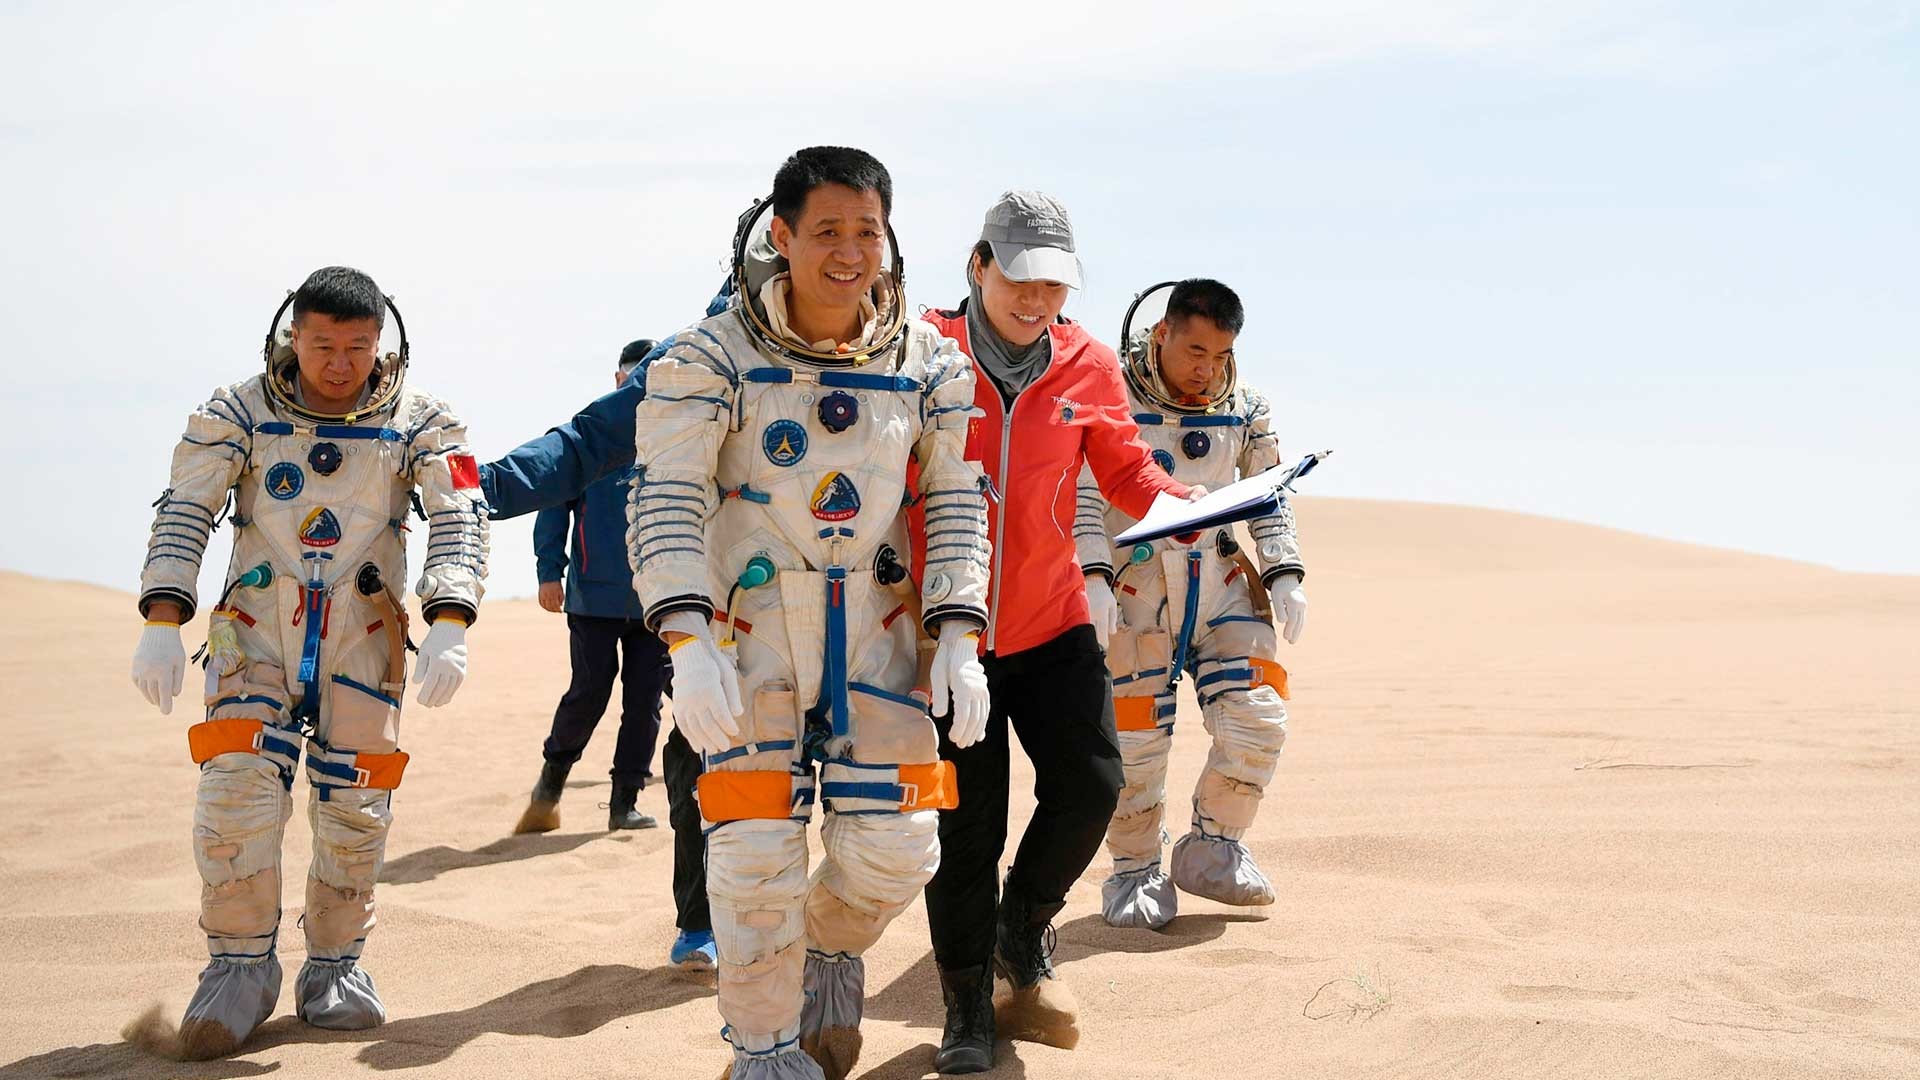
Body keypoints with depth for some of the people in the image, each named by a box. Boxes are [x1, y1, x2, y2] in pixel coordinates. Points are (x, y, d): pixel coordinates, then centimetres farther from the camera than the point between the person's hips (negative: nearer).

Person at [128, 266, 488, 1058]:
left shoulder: (420, 422, -1)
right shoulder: (238, 414, -1)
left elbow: (460, 521, -8)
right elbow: (183, 513, -4)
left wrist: (448, 628, -23)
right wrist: (162, 623, -16)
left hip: (364, 637, 1)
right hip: (257, 629, -1)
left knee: (354, 808, 2)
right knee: (237, 791, -14)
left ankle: (334, 965, 19)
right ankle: (242, 966, 1)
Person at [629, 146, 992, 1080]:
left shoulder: (927, 363, 2)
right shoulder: (713, 357, -8)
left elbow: (955, 502, 6)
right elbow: (664, 498, -12)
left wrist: (958, 640, -5)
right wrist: (689, 642, -24)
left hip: (880, 628, 3)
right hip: (752, 627, -2)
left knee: (896, 847, -1)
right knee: (757, 856, -4)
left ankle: (833, 944, 34)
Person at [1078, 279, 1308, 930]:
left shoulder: (1244, 409, 6)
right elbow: (1083, 495, -9)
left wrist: (1285, 576, 3)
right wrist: (1093, 579, -19)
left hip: (1222, 583, 4)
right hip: (1134, 588, -4)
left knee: (1258, 718, -6)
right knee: (1136, 739, -2)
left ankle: (1212, 848, 12)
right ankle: (1135, 873, 16)